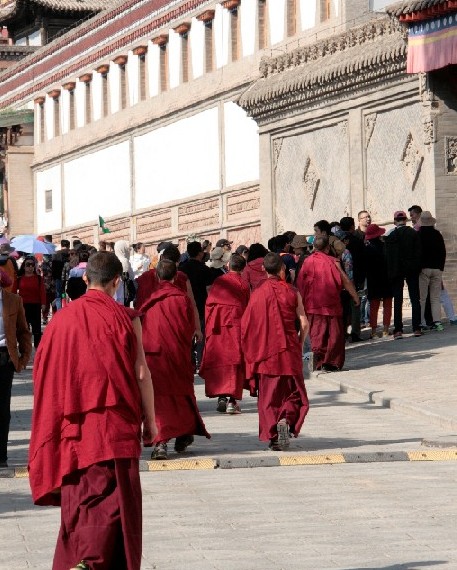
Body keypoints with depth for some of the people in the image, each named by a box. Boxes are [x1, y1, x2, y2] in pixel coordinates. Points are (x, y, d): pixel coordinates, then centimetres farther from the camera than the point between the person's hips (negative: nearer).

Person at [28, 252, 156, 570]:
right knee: (113, 497, -2)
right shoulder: (125, 318, -6)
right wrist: (150, 421, 2)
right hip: (115, 425, -4)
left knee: (79, 496, 14)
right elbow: (141, 372, -7)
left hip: (72, 426, 4)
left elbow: (46, 374, 7)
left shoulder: (62, 319, 4)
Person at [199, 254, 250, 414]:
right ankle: (232, 400, -10)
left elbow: (209, 303, 4)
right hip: (236, 324, -2)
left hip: (217, 327, 2)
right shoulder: (244, 285, 0)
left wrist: (209, 326, 9)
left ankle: (221, 397, 4)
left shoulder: (219, 281, 5)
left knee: (218, 360, 9)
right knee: (234, 361, -2)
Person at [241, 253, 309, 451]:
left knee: (268, 395, 8)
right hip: (289, 353, 0)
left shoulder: (257, 293, -3)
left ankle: (272, 436, 0)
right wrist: (299, 345, 13)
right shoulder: (292, 292, -3)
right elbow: (304, 324, -4)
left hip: (265, 353, 0)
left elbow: (247, 325, -3)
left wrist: (253, 351, 10)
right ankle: (286, 419, -16)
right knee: (293, 392, 11)